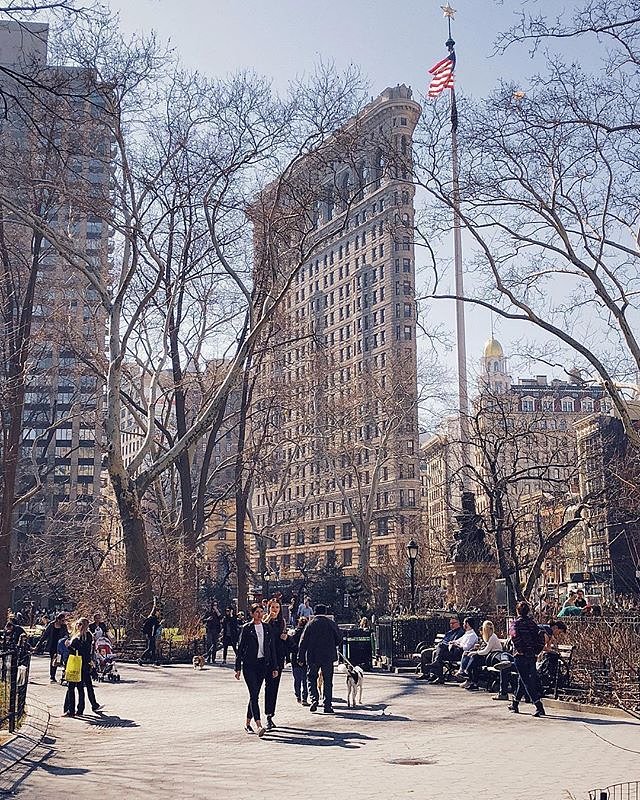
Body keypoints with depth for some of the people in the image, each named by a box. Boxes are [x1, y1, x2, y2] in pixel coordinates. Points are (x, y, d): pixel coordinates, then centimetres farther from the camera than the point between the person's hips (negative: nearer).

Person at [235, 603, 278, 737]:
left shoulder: (267, 628, 10)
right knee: (254, 695, -12)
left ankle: (248, 723, 22)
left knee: (254, 695, 9)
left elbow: (272, 648, 13)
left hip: (262, 665, 4)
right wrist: (238, 668, -4)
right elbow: (240, 648, -1)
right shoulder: (246, 628, -2)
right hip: (249, 664, -4)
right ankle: (259, 726, -20)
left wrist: (274, 667, 9)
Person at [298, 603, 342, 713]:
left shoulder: (310, 623, 0)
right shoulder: (331, 623, 1)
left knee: (311, 678, 13)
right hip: (328, 657, 1)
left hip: (313, 656, -1)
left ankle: (314, 699, -6)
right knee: (328, 680, 7)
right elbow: (339, 638, 4)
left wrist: (300, 658, 2)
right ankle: (328, 705, 4)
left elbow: (303, 641, -2)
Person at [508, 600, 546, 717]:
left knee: (528, 682, -5)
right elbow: (540, 636, 1)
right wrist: (536, 651, 5)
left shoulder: (515, 623, -6)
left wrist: (520, 650, -14)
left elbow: (515, 636, -24)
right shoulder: (532, 623, 8)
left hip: (520, 656, -6)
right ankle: (514, 705, 31)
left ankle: (539, 707, -14)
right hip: (532, 656, 6)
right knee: (522, 681, 19)